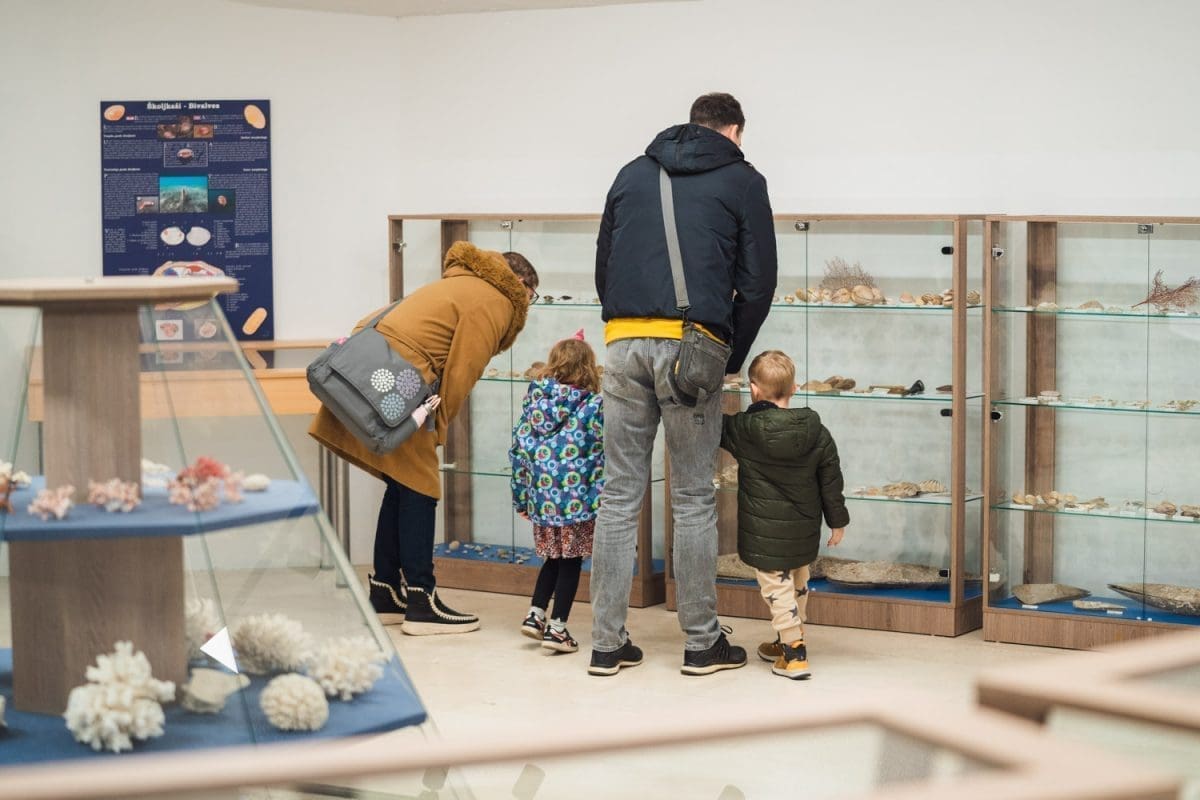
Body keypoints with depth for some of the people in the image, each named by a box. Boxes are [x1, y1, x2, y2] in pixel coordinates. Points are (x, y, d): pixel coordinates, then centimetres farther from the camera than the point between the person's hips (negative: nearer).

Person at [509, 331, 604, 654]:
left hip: (541, 497, 4)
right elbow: (604, 457, -9)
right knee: (570, 562, 7)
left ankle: (535, 614, 18)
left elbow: (519, 447, 5)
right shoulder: (595, 407, -6)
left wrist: (521, 497, 13)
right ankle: (557, 627, 7)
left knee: (553, 558, 22)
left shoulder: (534, 400, 4)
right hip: (577, 499, -4)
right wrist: (601, 502, -4)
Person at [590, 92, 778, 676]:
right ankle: (702, 643, 10)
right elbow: (758, 283, 4)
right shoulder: (742, 182, 9)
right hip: (692, 345, -3)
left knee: (620, 497, 6)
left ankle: (607, 643, 7)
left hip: (624, 343, 3)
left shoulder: (633, 174, 20)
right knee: (693, 500, 4)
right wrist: (732, 359, 14)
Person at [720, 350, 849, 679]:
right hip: (804, 529, 5)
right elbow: (831, 481, 2)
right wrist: (838, 521, 13)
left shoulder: (745, 430, -15)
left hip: (765, 533, -5)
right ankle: (789, 640, 36)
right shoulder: (817, 434, -5)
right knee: (798, 582, 22)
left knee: (776, 586, 1)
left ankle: (794, 652, -3)